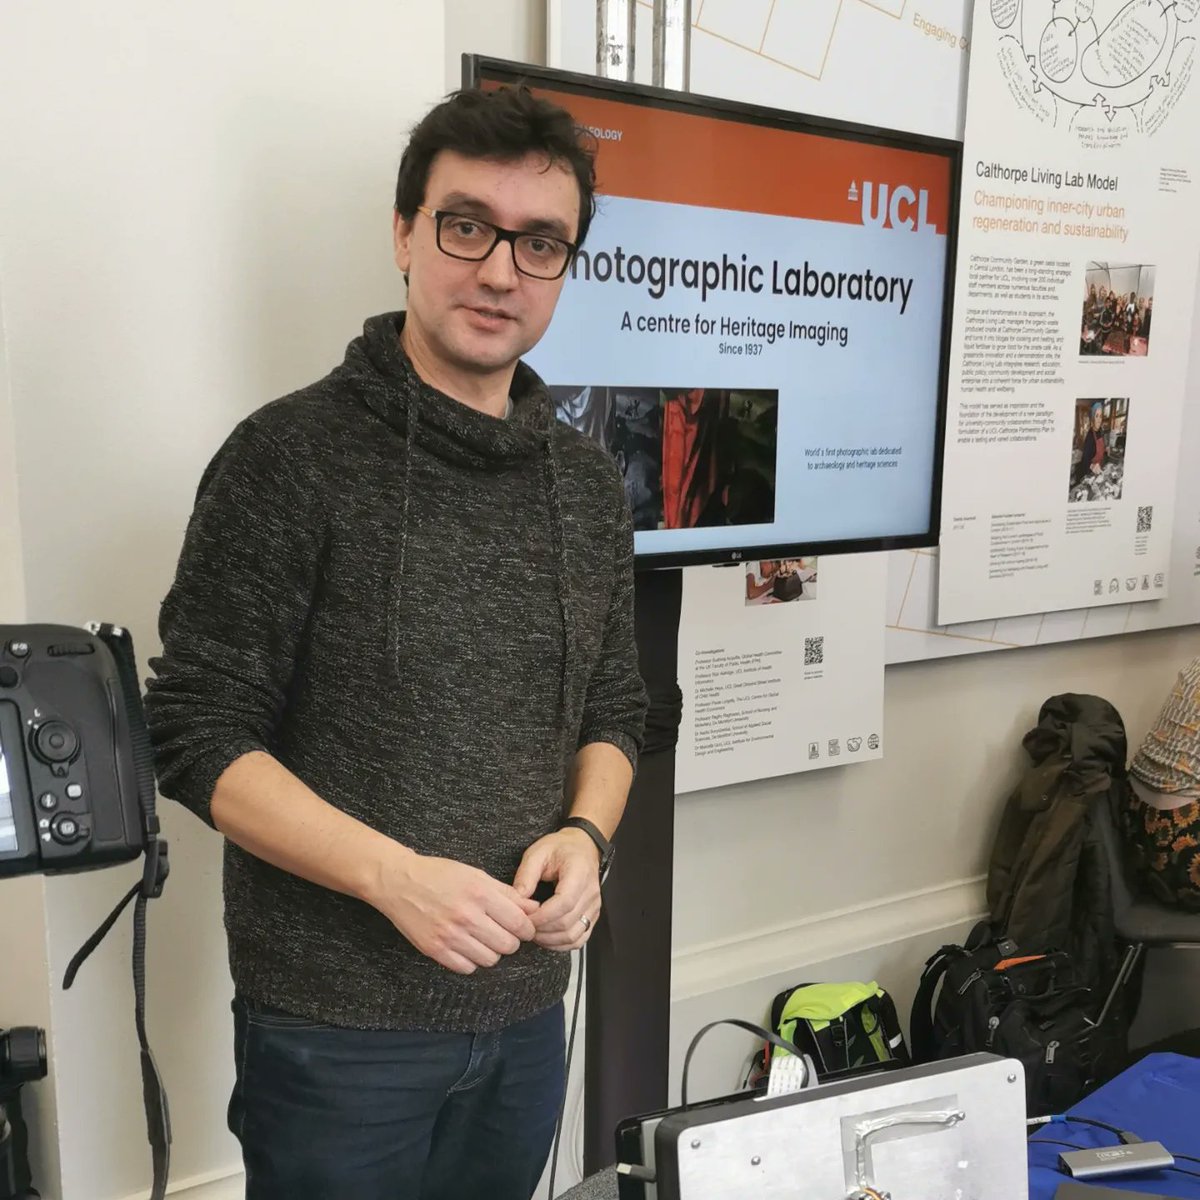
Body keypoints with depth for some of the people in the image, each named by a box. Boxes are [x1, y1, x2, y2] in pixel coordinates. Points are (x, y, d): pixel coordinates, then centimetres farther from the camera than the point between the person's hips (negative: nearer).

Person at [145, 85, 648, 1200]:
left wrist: (583, 836, -8)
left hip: (527, 1010, 5)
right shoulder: (292, 456, -12)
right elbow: (199, 735, -12)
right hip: (336, 1026, -5)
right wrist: (391, 873, -23)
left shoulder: (587, 482, 4)